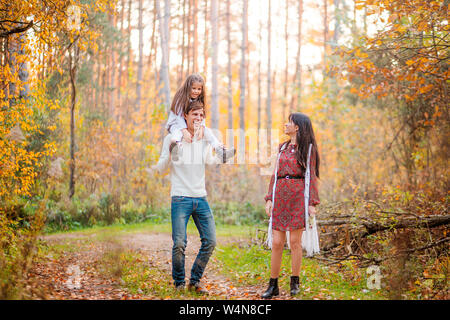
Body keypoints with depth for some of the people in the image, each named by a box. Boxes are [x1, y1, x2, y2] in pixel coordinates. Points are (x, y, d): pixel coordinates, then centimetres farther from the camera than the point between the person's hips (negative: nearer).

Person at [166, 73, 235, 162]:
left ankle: (222, 152, -31)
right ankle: (175, 147, -76)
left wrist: (201, 128, -25)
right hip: (176, 124, -6)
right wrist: (185, 132, -35)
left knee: (207, 131, -16)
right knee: (178, 132, -39)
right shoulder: (180, 98, -17)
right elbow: (179, 116, -23)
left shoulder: (199, 100, 0)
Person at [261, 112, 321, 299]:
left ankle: (295, 283, 12)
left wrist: (312, 203, -7)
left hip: (298, 196, -4)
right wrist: (269, 199, 8)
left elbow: (312, 176, 0)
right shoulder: (283, 147, 17)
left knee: (295, 241, -2)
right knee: (277, 242, 0)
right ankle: (273, 285, 5)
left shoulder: (308, 148, 3)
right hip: (280, 196, 4)